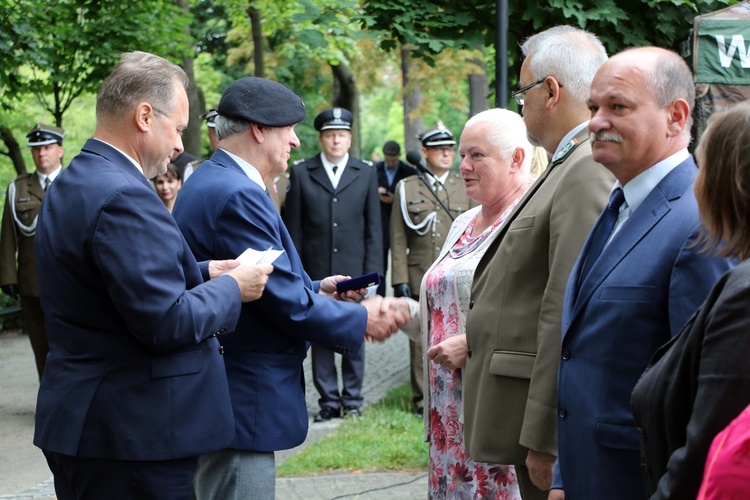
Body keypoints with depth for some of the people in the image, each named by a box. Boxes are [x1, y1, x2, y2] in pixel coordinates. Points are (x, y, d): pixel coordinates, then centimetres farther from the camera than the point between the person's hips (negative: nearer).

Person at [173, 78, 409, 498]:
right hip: (241, 403, -11)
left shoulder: (208, 182, 13)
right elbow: (285, 302, -20)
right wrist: (361, 320, -8)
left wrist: (314, 290, 12)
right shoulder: (237, 195, -20)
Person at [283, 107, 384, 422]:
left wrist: (372, 272, 0)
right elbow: (293, 228, 4)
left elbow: (373, 228, 8)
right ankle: (329, 401, 10)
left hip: (354, 270, 0)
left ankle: (352, 399, 14)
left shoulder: (366, 174, 8)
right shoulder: (301, 173, 5)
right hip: (316, 272, 0)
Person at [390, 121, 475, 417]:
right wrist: (400, 280, -4)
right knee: (421, 341, 1)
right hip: (420, 279, -1)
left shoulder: (466, 189, 11)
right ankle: (423, 400, 10)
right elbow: (398, 239, 4)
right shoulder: (406, 189, 7)